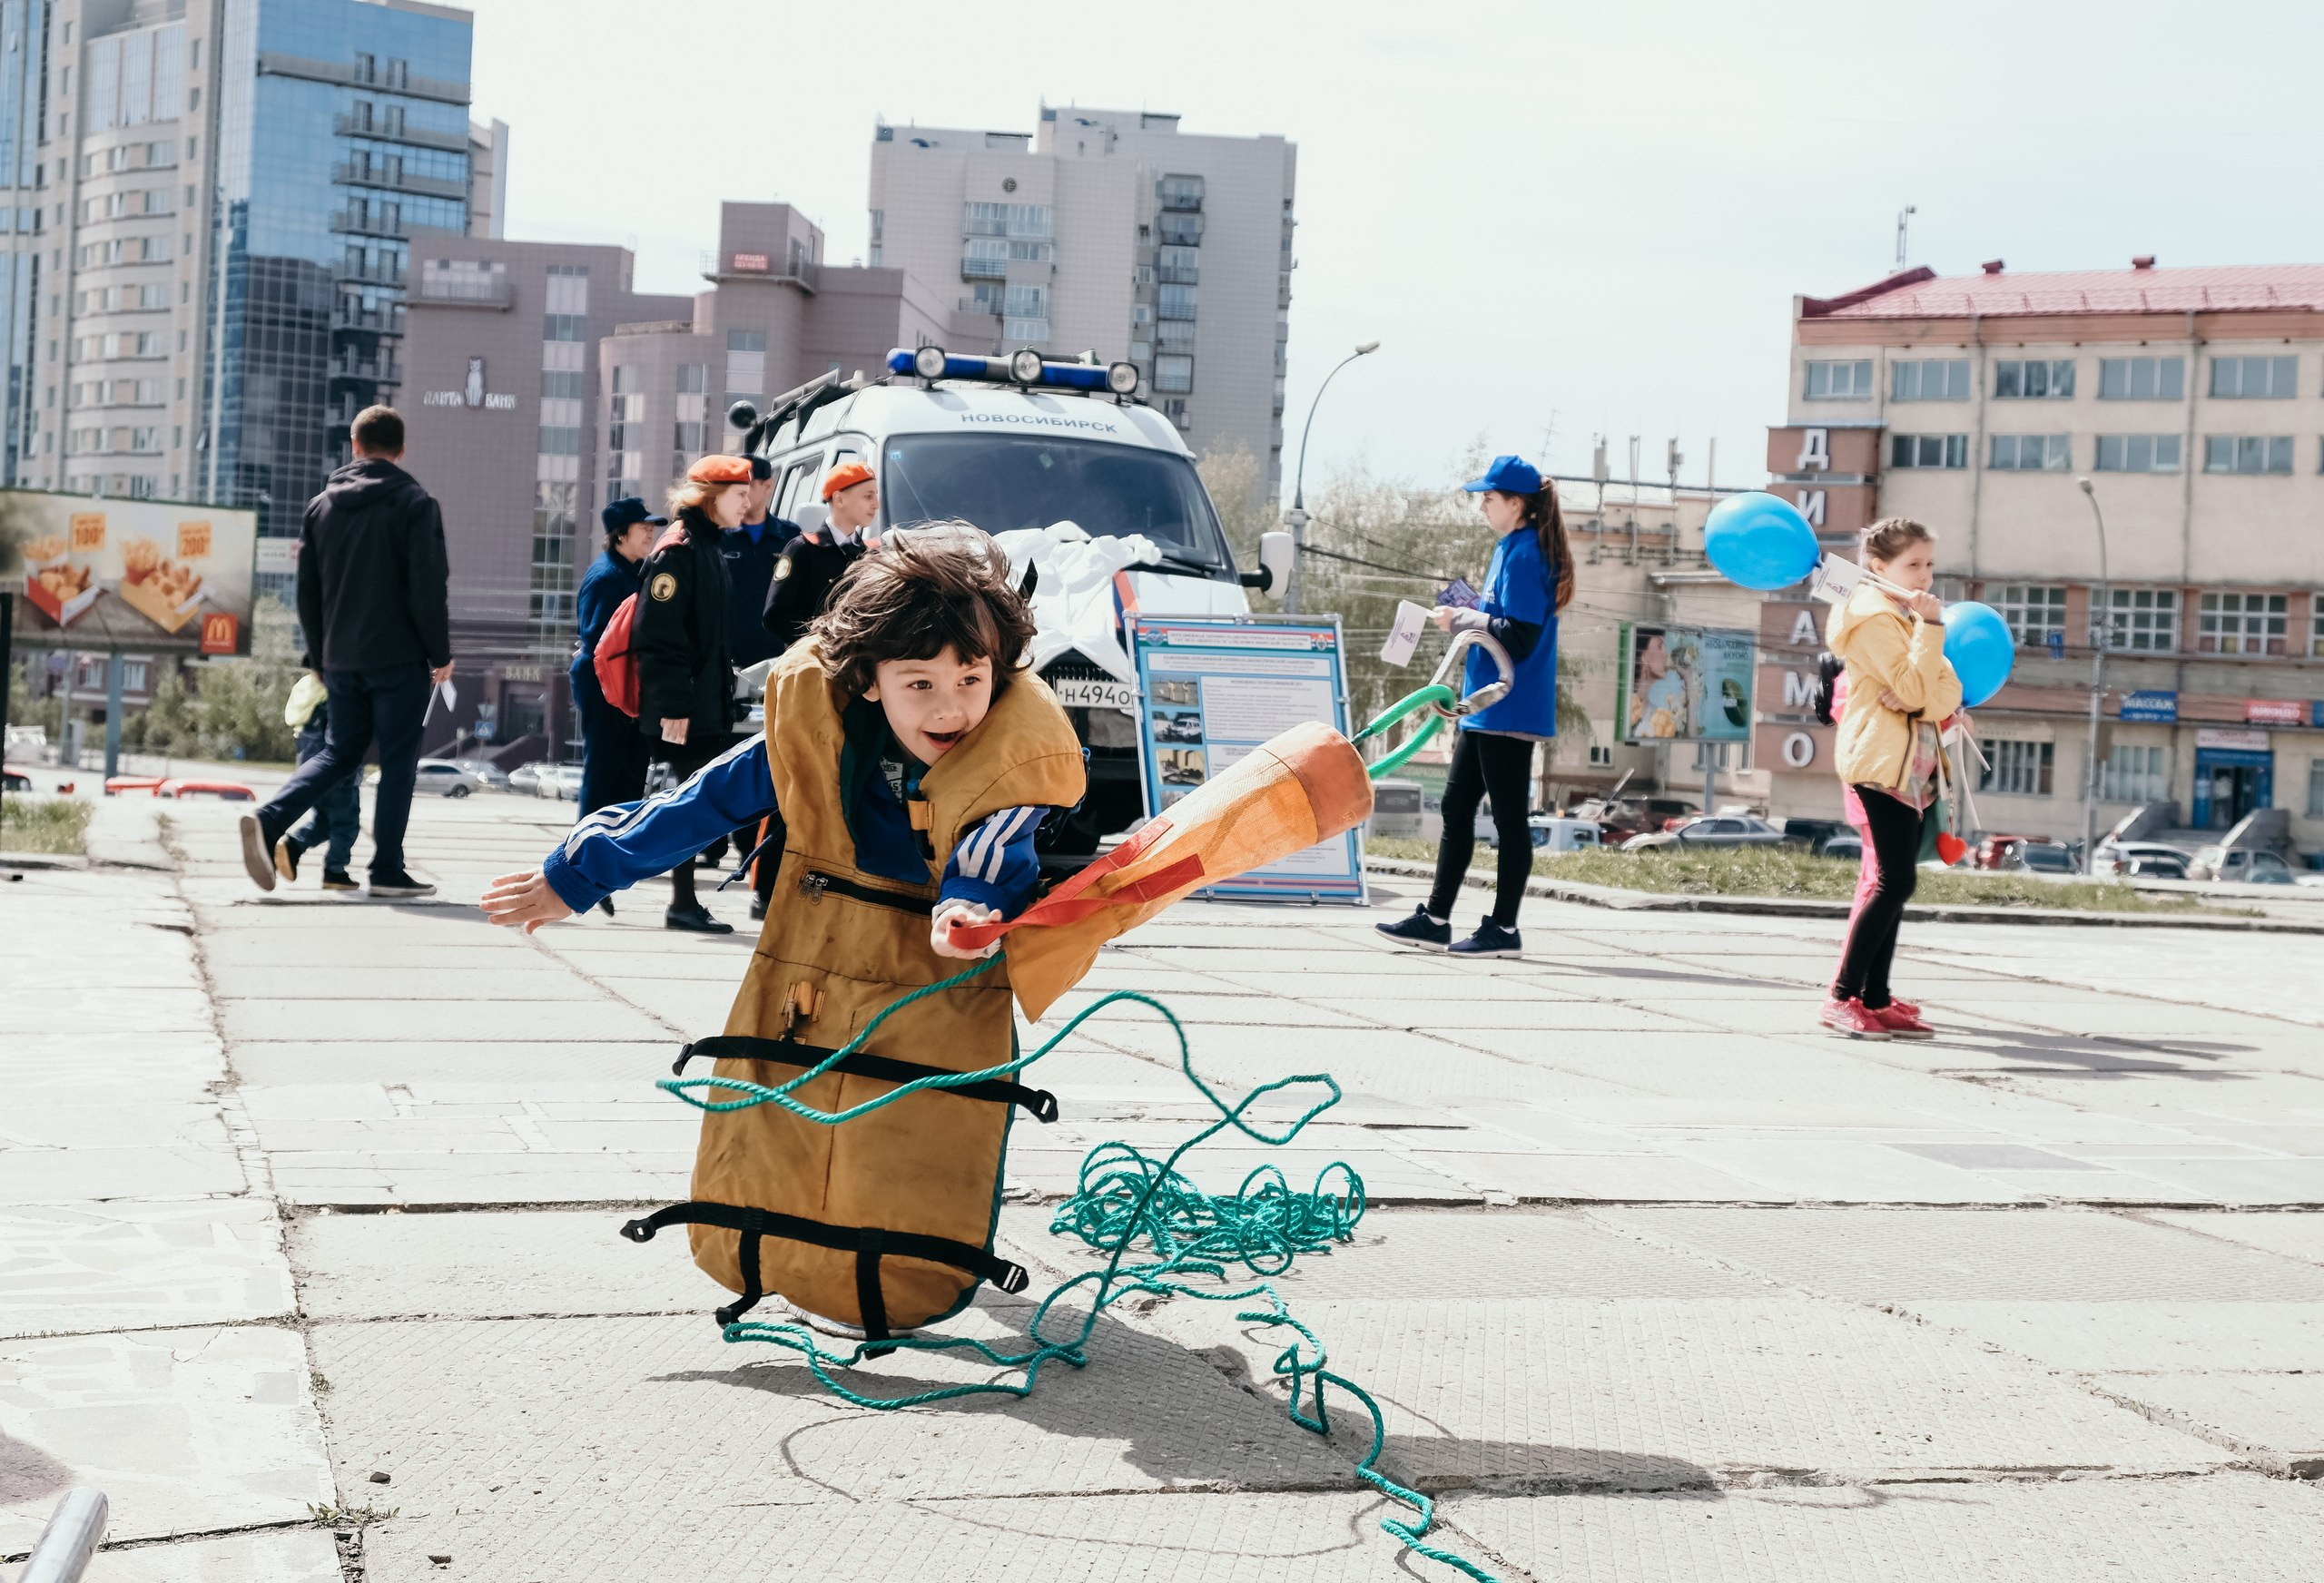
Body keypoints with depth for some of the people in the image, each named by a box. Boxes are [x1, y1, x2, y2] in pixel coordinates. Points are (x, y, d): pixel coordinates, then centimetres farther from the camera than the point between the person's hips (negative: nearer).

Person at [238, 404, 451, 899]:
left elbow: (307, 591, 12)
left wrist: (319, 657, 19)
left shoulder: (321, 506, 10)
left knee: (340, 751, 16)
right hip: (399, 658, -5)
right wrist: (440, 653, -4)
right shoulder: (413, 503, -6)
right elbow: (428, 585, -12)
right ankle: (387, 870, 3)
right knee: (398, 760, 3)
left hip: (341, 660, 5)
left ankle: (271, 819, -6)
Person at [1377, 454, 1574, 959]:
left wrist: (1464, 619, -13)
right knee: (1456, 808, 11)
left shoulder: (1524, 554, -15)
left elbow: (1521, 635, -21)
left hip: (1509, 710, -11)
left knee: (1509, 819, -3)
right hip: (1485, 709, 11)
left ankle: (1504, 929, 3)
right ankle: (1435, 920, 16)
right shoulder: (1511, 549, 16)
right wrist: (1468, 619, 10)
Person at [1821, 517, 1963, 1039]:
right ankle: (1843, 998, -13)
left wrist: (1922, 701, -9)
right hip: (1881, 761, -10)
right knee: (1894, 881, -14)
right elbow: (1915, 688, -19)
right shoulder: (1874, 616, -10)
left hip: (1912, 765, 10)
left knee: (1893, 882, 8)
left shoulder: (1905, 617, 20)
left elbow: (1948, 690, 11)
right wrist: (1931, 625, -20)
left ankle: (1876, 999, 10)